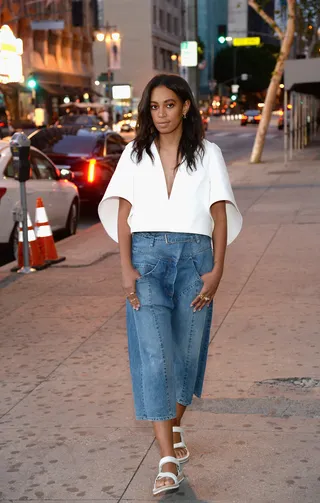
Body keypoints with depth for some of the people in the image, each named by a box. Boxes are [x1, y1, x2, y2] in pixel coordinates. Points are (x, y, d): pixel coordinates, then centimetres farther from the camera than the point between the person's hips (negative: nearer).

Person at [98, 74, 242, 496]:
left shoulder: (208, 154, 8)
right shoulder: (135, 154, 11)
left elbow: (220, 216, 5)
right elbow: (123, 214, 6)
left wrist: (216, 270, -6)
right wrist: (126, 267, -6)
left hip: (194, 256, 1)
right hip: (147, 255, 0)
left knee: (187, 350, 7)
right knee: (153, 353, -10)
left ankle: (174, 427, 34)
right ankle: (168, 460, -12)